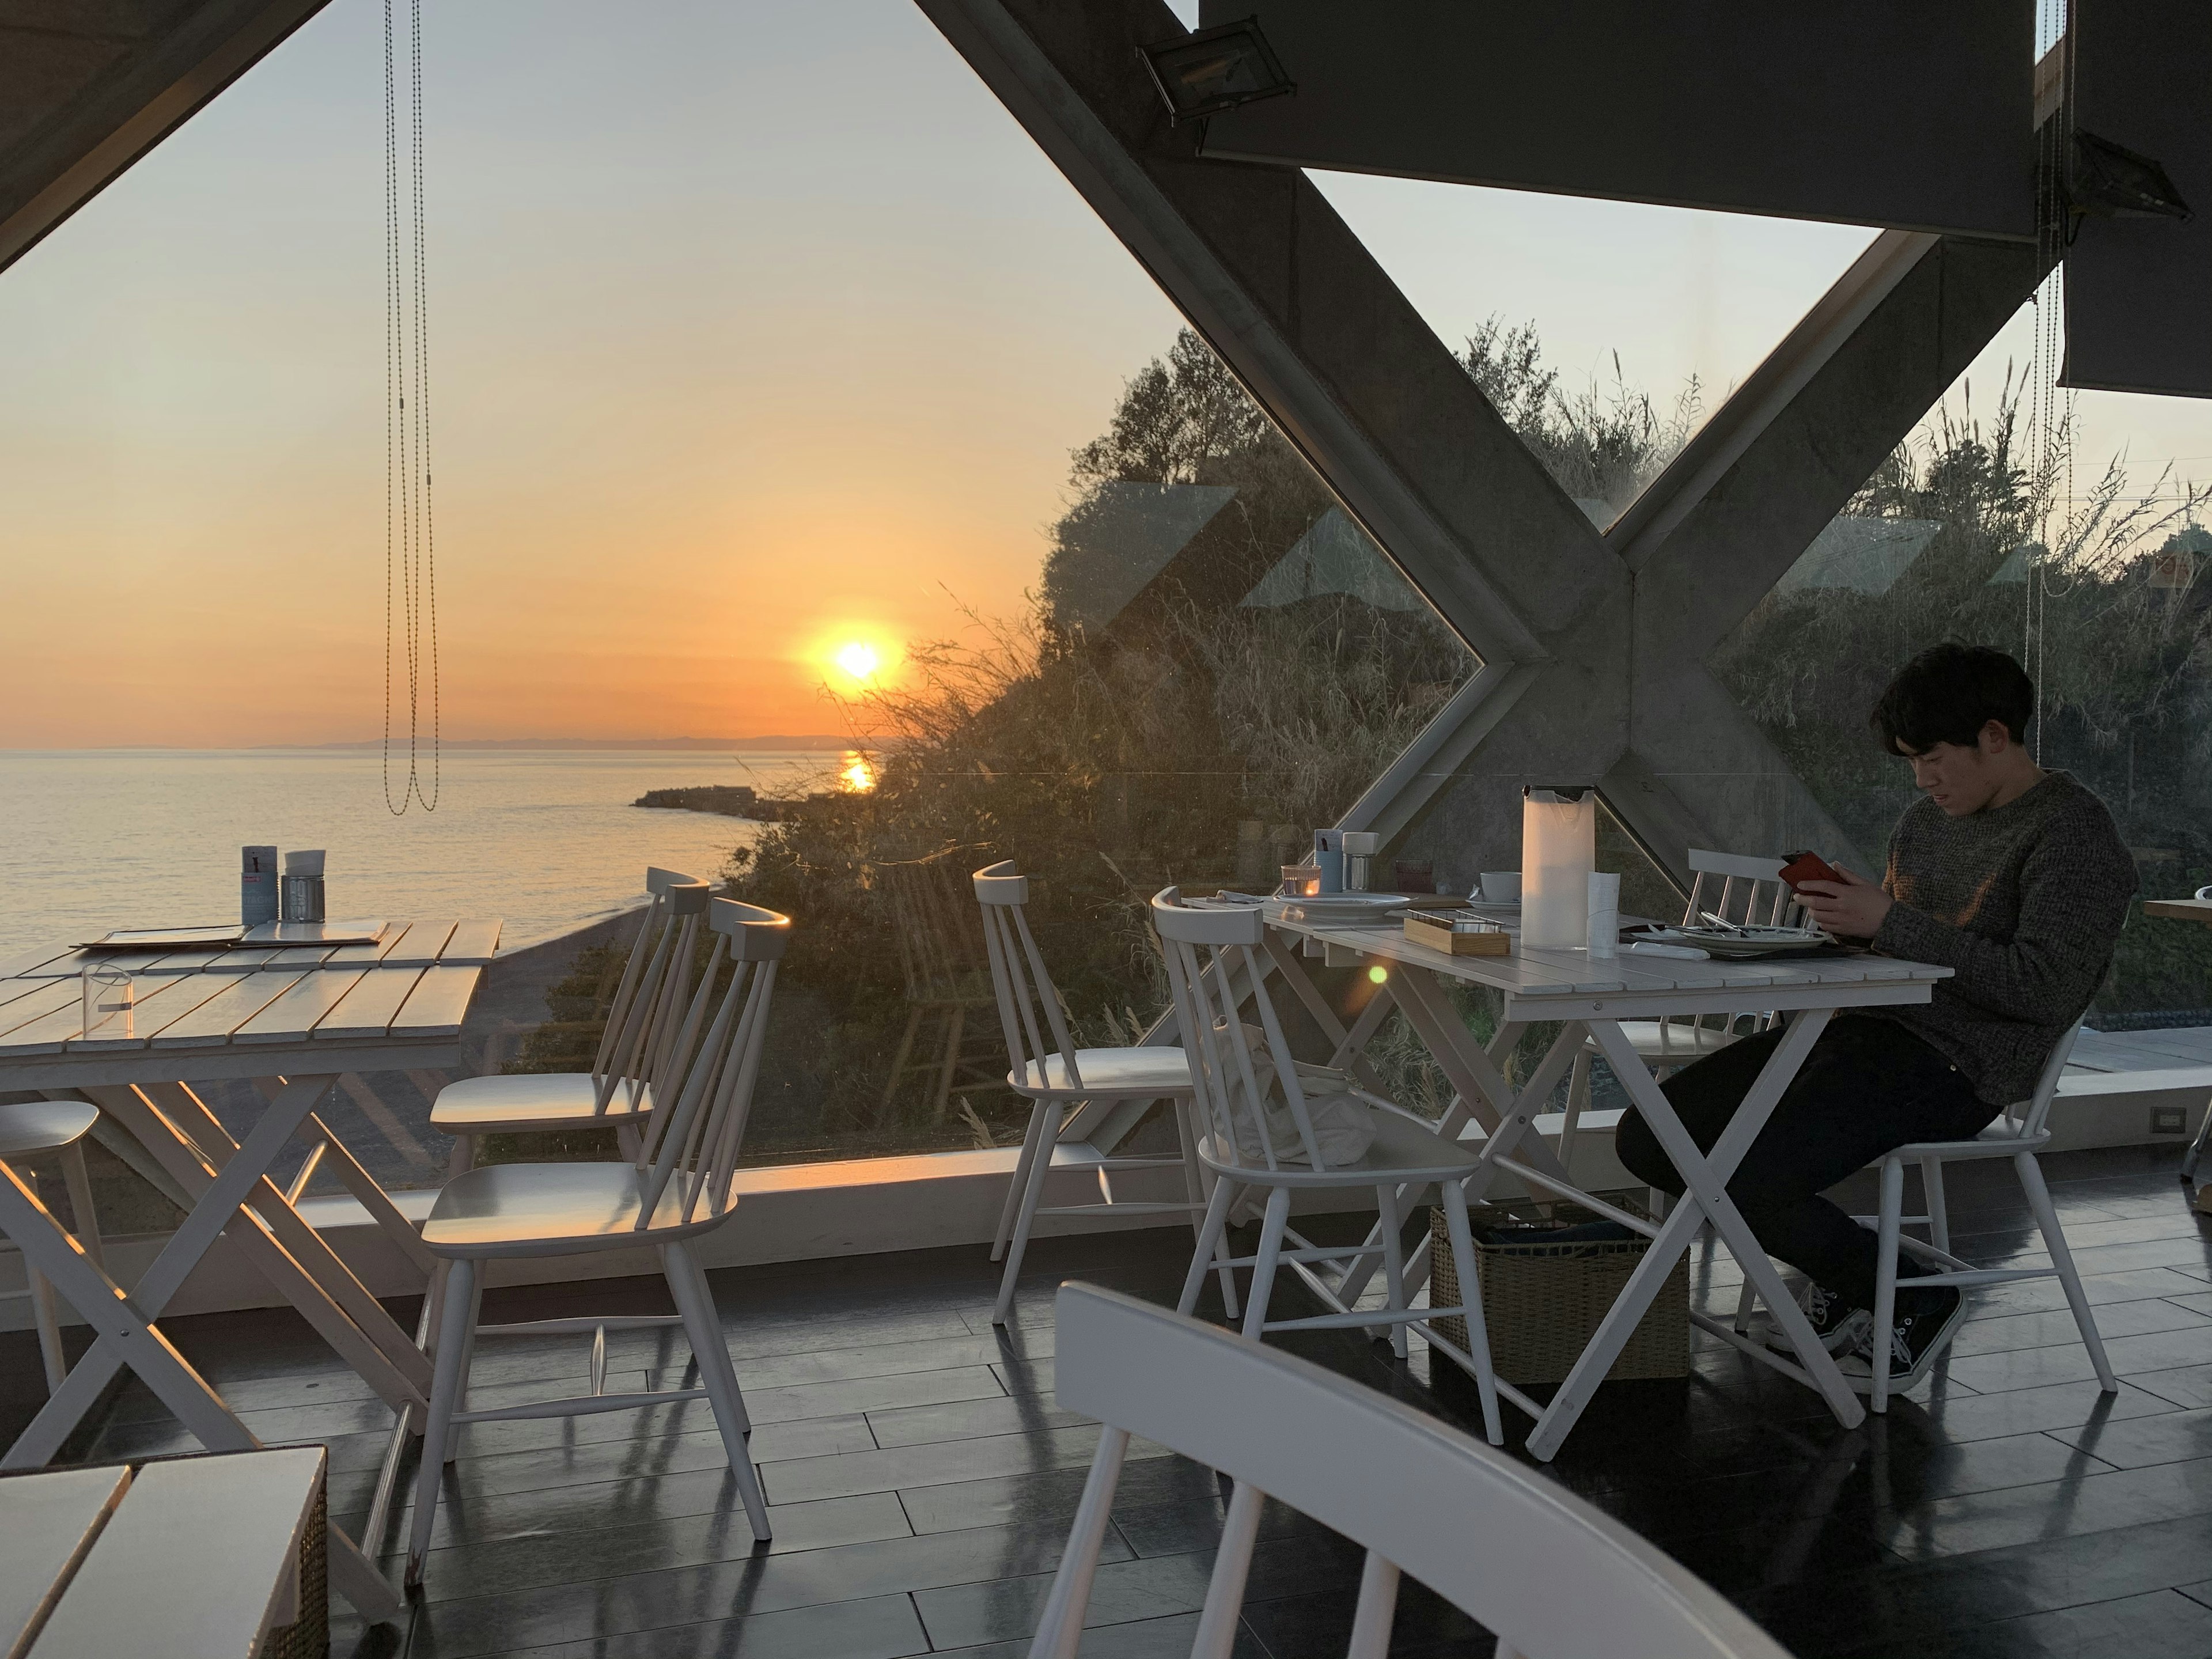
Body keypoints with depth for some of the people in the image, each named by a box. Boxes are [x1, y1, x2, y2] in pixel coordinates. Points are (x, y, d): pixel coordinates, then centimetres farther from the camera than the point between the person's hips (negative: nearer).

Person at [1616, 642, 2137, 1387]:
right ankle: (1841, 1272, 14)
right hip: (1864, 1025, 9)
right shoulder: (1924, 820, 18)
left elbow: (2043, 989, -18)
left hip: (1952, 1064, -9)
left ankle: (1915, 1298, 3)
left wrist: (1890, 921, -20)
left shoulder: (2075, 835, -7)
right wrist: (1846, 916, 2)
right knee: (1648, 1138, -3)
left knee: (1745, 1181, -26)